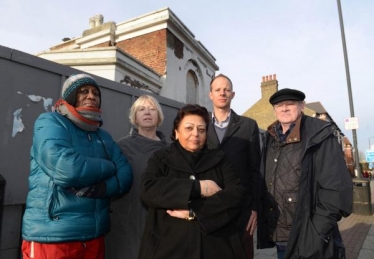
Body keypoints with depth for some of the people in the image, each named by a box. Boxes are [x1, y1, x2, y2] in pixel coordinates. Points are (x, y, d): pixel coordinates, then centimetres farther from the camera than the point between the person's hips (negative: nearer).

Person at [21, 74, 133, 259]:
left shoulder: (103, 136, 10)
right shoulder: (49, 123, -7)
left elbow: (125, 176, 0)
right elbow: (65, 168, -25)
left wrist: (102, 187, -20)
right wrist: (109, 167, -10)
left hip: (94, 235, 6)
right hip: (51, 236, -6)